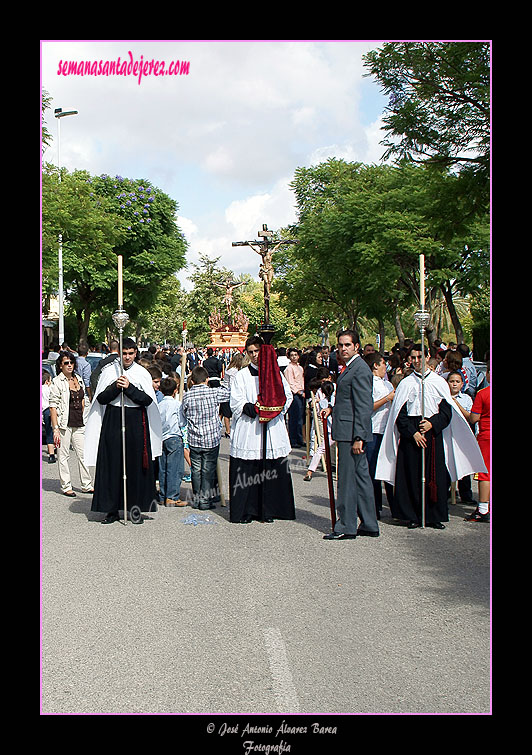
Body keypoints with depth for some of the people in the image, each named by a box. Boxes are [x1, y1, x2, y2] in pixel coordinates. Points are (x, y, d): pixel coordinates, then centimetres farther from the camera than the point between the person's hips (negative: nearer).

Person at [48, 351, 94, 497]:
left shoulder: (78, 379, 10)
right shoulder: (57, 382, -8)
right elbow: (53, 406, -11)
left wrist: (84, 419, 14)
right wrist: (55, 429, -16)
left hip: (79, 424, 5)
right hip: (64, 423, -5)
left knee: (83, 454, 8)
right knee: (63, 455, 3)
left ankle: (87, 485, 17)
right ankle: (66, 487, 12)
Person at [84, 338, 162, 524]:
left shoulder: (142, 373, 4)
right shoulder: (108, 371, 5)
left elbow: (148, 400, -5)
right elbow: (101, 399, 0)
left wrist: (129, 388, -15)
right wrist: (115, 387, -15)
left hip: (136, 423, 0)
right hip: (113, 421, 0)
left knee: (135, 465, 1)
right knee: (112, 465, 0)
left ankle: (135, 508, 12)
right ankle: (112, 510, 9)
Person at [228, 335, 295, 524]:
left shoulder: (275, 373, 13)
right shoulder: (241, 375, 7)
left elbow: (287, 396, 9)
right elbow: (236, 402, -1)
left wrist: (275, 409, -7)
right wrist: (250, 408, -18)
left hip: (272, 430, 2)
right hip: (248, 431, -2)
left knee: (271, 471, 2)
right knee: (246, 471, -5)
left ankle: (266, 510, 11)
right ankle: (246, 511, 3)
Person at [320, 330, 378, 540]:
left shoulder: (360, 369, -15)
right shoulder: (349, 367, 16)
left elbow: (363, 407, -19)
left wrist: (358, 437, -22)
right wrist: (333, 408, 9)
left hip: (352, 432, -10)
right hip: (349, 432, 10)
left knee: (348, 479, -3)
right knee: (361, 476, 13)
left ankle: (346, 527, 4)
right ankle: (369, 525, 21)